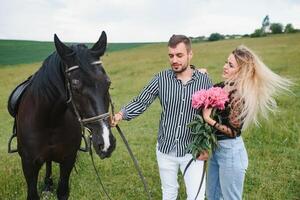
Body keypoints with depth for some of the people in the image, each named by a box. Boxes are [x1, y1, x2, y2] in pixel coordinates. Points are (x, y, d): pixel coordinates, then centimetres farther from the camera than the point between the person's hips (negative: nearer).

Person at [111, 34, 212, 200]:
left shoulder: (204, 80, -9)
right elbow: (140, 103, -9)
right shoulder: (161, 79, -8)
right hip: (165, 149, 1)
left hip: (192, 151, -1)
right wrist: (121, 114, -28)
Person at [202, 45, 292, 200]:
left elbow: (233, 131, -19)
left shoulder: (239, 95, -22)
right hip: (216, 149, 8)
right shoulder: (222, 86, 1)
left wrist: (208, 119, -22)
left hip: (230, 152, -8)